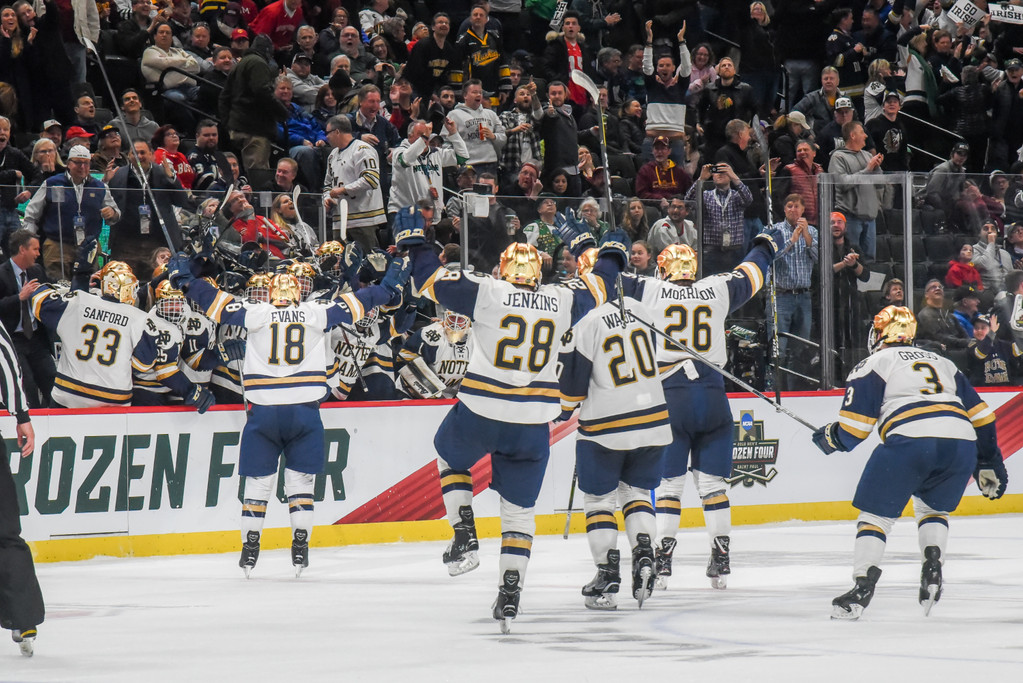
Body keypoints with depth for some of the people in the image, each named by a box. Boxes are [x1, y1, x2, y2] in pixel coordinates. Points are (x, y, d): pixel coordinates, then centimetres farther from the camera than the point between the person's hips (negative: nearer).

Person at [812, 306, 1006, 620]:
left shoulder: (875, 363, 17)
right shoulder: (942, 363, 33)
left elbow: (853, 429, 9)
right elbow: (980, 414, 28)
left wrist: (828, 438, 29)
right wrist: (989, 463, 33)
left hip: (909, 440, -5)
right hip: (962, 441, 5)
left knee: (876, 512, 9)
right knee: (932, 508, 28)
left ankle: (863, 585, -6)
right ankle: (933, 567, 7)